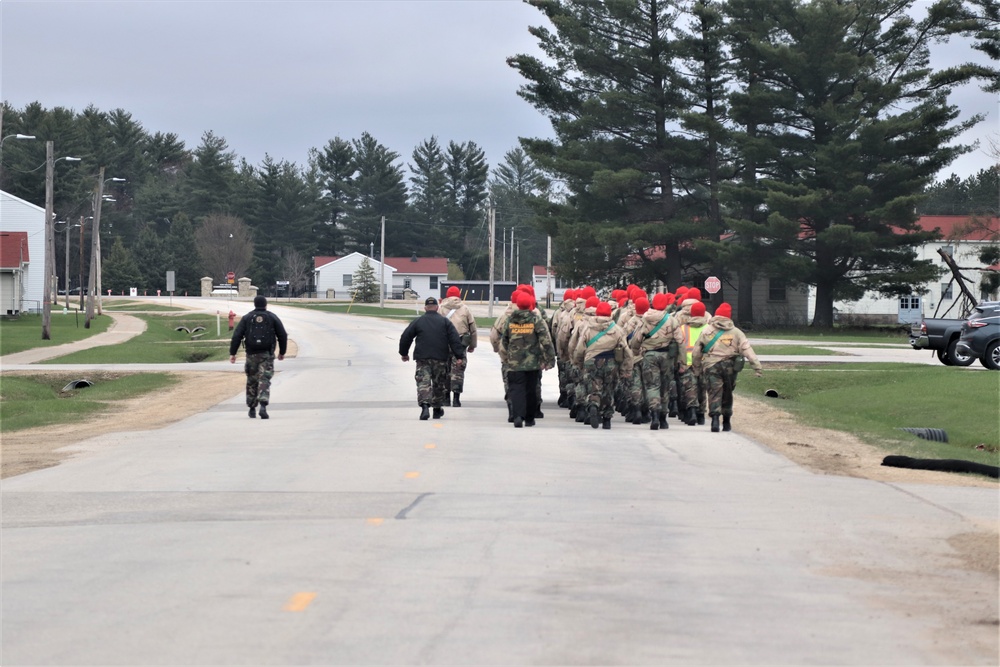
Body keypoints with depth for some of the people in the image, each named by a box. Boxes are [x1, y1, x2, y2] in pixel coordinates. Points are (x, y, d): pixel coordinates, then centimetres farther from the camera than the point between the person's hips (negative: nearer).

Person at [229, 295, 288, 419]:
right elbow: (283, 335, 4)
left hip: (252, 354, 1)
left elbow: (237, 336, -3)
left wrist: (232, 353, -2)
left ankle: (252, 409, 20)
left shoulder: (246, 318, 5)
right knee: (264, 380, -5)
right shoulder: (272, 317, 4)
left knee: (252, 381, 14)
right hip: (267, 354, -1)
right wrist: (282, 352, 16)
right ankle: (263, 406, -24)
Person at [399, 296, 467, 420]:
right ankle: (437, 409, 24)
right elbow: (455, 339, -3)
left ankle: (425, 405, -29)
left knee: (423, 382, -6)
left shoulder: (417, 321, 5)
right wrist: (459, 355, -2)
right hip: (440, 359, 1)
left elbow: (405, 337, 9)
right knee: (439, 384, 14)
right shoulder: (444, 321, 4)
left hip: (422, 359, -1)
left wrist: (404, 353, 22)